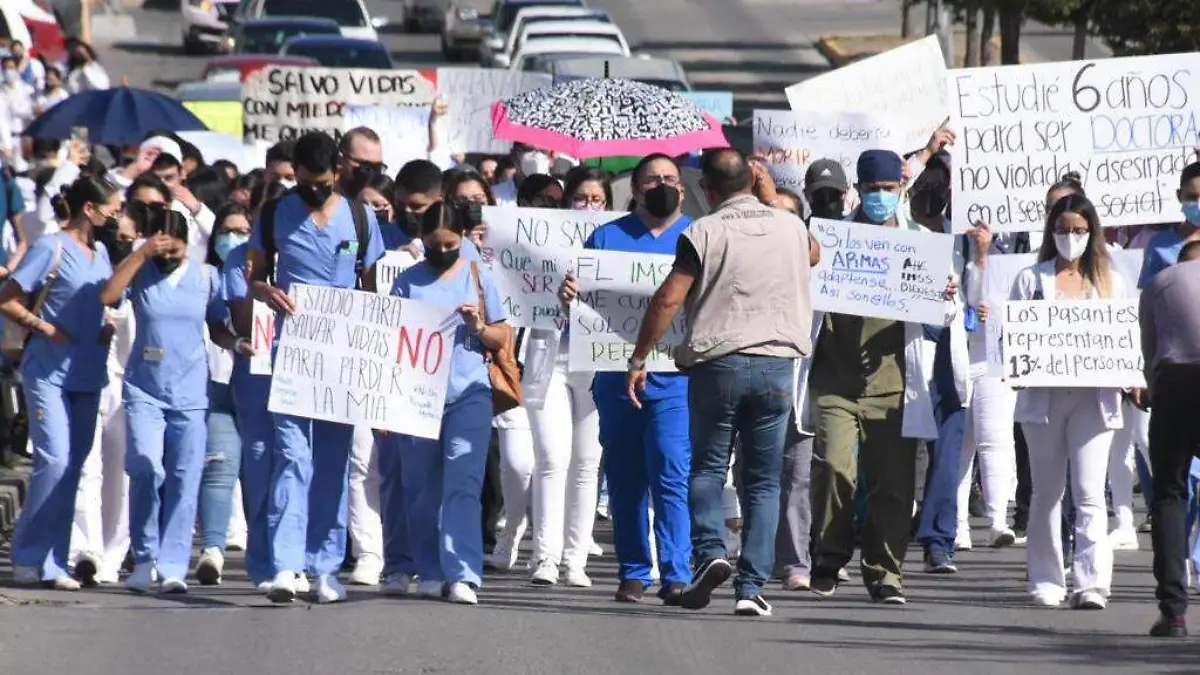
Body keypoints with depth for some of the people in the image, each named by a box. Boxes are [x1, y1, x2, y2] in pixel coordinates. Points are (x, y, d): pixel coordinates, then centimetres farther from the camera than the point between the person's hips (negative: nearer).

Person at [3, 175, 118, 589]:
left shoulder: (101, 255, 13)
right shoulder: (51, 249, -8)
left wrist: (108, 327, 8)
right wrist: (46, 329, -13)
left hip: (87, 375, 7)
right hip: (49, 372, -7)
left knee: (73, 466, 6)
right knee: (55, 459, -15)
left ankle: (53, 562, 10)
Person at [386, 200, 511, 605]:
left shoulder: (477, 277, 8)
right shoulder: (408, 282, 7)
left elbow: (501, 338, 13)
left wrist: (478, 327, -9)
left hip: (468, 394, -1)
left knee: (463, 485, -11)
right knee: (422, 489, 5)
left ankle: (463, 575, -17)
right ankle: (430, 573, 15)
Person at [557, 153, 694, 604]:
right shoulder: (607, 238, 13)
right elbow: (582, 293, 12)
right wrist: (568, 295, -12)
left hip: (675, 382, -3)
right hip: (616, 377, 3)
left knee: (671, 476, -13)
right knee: (624, 480, 7)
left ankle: (676, 575, -14)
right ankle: (633, 572, 16)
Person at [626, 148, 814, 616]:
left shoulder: (704, 232, -5)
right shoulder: (792, 227, 7)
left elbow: (668, 299, -9)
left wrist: (639, 358, -1)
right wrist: (769, 198, 39)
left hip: (718, 361, -3)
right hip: (778, 363, 3)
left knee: (707, 467, 11)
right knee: (763, 480, 6)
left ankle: (710, 551, -12)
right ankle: (752, 586, -1)